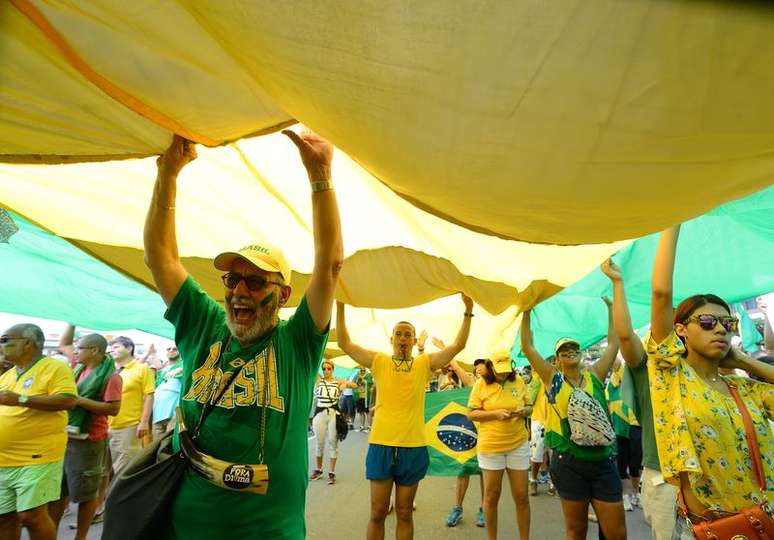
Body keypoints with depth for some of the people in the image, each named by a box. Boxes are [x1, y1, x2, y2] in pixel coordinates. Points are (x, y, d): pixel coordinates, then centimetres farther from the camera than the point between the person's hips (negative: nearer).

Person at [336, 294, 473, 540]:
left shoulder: (424, 363, 3)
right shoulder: (379, 362, 1)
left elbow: (458, 345, -3)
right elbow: (344, 343, -3)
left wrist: (468, 311, -10)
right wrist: (340, 306, -9)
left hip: (413, 448, 1)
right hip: (381, 445, 0)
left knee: (404, 513, 15)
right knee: (378, 512, 10)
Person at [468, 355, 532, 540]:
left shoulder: (519, 381, -1)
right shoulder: (481, 384, -8)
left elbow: (529, 406, 10)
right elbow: (471, 414, -7)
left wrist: (524, 411, -13)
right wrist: (495, 414, -21)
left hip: (518, 444, 2)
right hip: (490, 446, -2)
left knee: (521, 496, 9)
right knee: (492, 495, 11)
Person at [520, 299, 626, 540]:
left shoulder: (595, 375, 5)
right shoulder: (553, 379, -3)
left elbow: (613, 343, 7)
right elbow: (527, 347, -8)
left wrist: (611, 308, 8)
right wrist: (526, 311, -9)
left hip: (603, 462, 3)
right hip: (568, 463, -2)